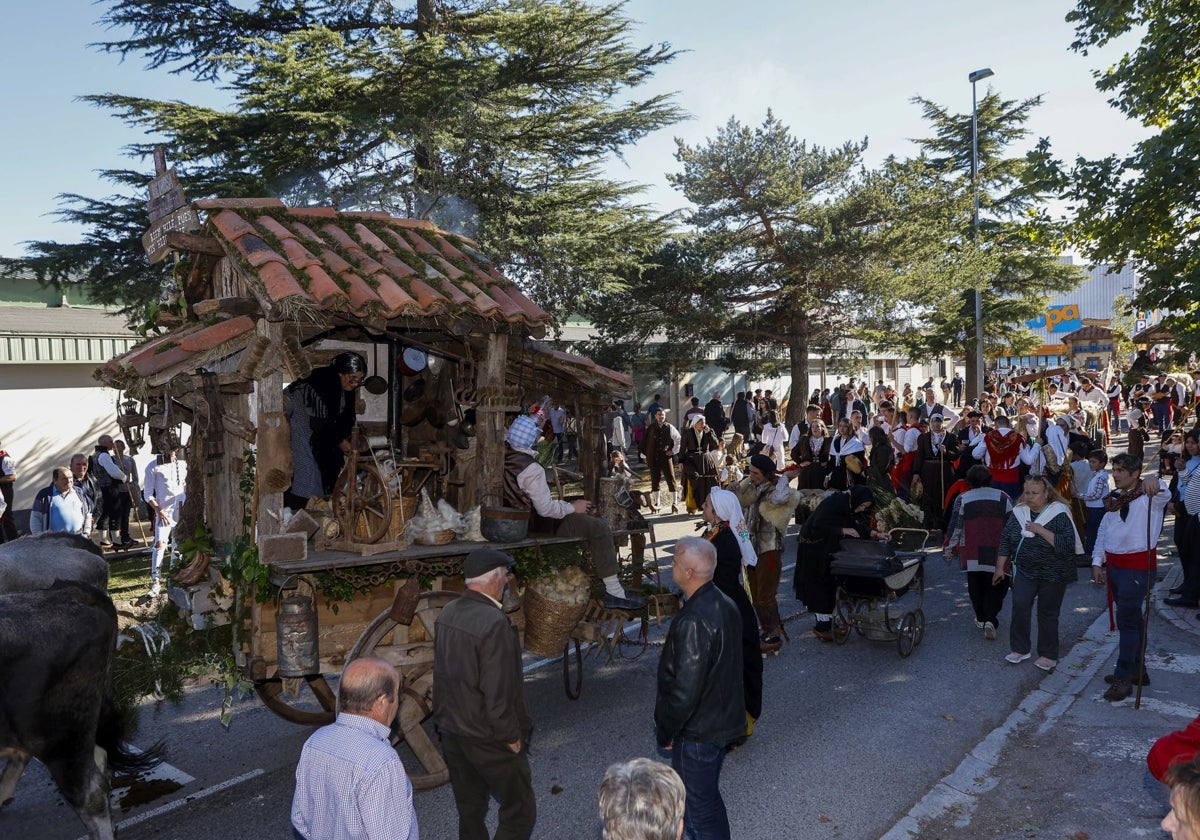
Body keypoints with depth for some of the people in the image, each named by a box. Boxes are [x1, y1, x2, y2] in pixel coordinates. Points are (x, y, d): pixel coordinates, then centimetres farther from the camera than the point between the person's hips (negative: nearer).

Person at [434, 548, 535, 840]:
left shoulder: (447, 613, 0)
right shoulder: (494, 623, -25)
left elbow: (442, 674, 8)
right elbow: (497, 692, -24)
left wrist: (445, 718, 18)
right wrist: (511, 737, -12)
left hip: (452, 733, 8)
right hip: (488, 739, -8)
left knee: (470, 813, 20)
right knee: (520, 811, 8)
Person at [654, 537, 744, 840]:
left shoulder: (693, 622, -31)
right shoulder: (725, 604, -2)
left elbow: (684, 692, -29)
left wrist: (665, 733, -13)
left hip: (697, 732, -9)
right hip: (724, 720, 9)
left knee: (697, 807, 10)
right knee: (708, 796, 26)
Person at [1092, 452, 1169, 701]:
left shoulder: (1149, 496, -11)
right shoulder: (1114, 499, 11)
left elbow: (1164, 494, -36)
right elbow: (1103, 530, 14)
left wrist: (1155, 483, -59)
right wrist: (1097, 562, 10)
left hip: (1138, 565, -7)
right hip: (1114, 563, 7)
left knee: (1127, 621, -5)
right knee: (1131, 618, 18)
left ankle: (1123, 678, 3)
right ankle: (1137, 669, 31)